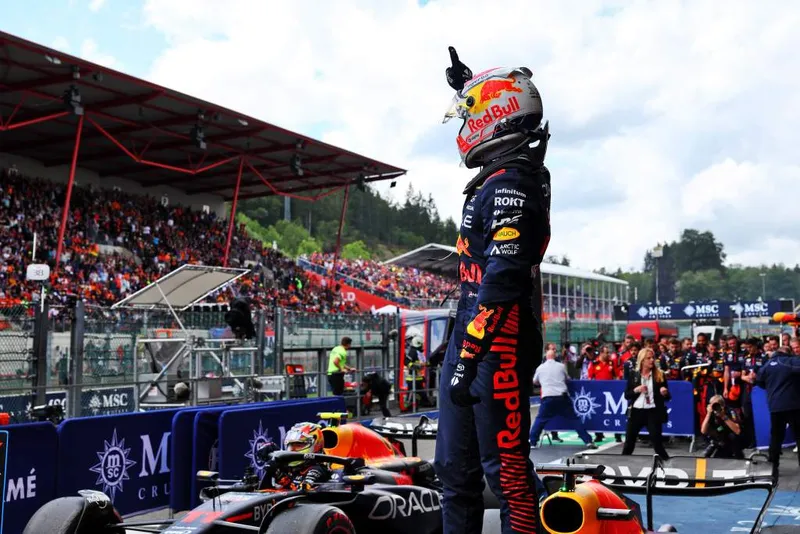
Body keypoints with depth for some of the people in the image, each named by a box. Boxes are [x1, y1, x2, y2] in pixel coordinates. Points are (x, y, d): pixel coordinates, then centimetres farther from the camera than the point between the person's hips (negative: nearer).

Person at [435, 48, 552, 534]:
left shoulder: (509, 186, -16)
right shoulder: (525, 171, 13)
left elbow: (502, 282, -24)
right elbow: (499, 109, 39)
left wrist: (468, 356, -24)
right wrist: (469, 84, 48)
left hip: (498, 346, -10)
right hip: (470, 335, 10)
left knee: (507, 470, -5)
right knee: (456, 468, 14)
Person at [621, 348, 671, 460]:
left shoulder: (660, 375, 1)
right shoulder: (633, 375, 3)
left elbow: (667, 397, 5)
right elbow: (626, 395, 4)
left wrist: (664, 393, -17)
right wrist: (636, 390, -13)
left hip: (653, 412, -2)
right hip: (636, 411, 2)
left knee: (657, 442, -5)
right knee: (629, 441, 9)